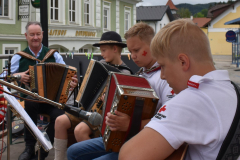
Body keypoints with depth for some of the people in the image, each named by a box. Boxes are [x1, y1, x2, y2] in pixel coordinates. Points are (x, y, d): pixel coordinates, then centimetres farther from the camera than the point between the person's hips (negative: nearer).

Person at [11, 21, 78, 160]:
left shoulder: (54, 55, 13)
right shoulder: (18, 57, 13)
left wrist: (73, 82, -17)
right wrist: (17, 76, -13)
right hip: (27, 98, 0)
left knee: (59, 114, -31)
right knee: (30, 104, -37)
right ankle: (30, 147, -19)